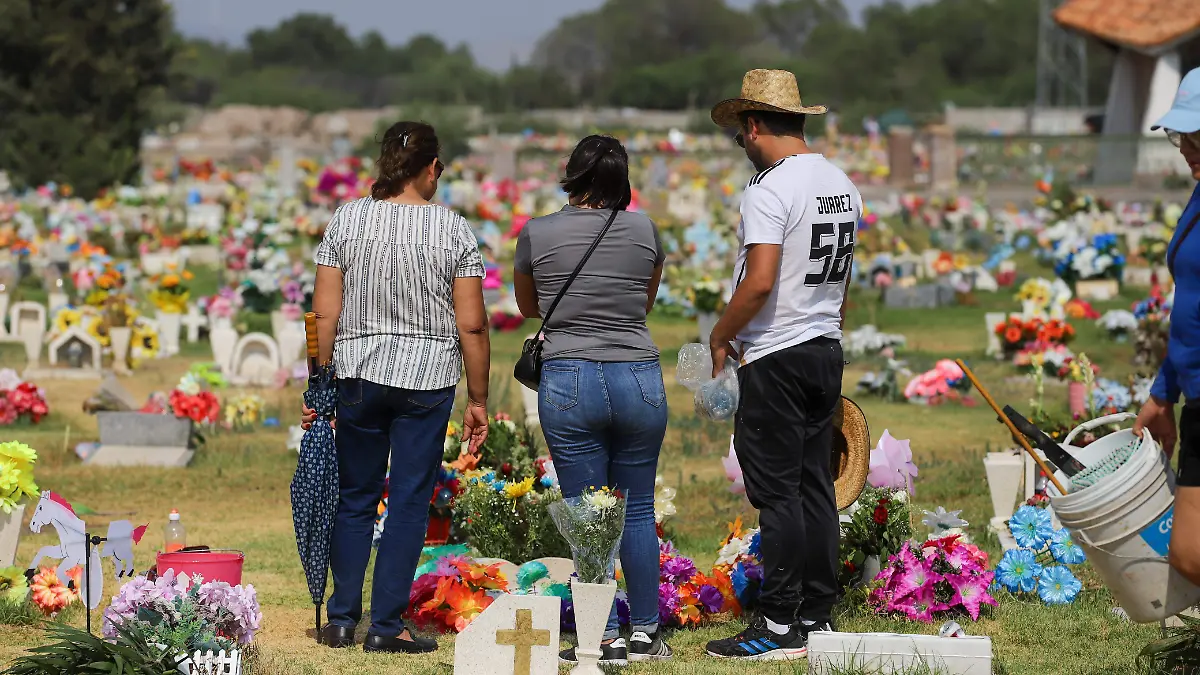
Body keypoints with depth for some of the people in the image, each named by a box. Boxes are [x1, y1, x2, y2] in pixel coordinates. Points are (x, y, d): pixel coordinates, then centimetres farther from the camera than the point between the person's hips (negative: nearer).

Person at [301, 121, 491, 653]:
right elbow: (471, 325, -5)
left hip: (358, 374, 2)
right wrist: (477, 400, 3)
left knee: (354, 498, 14)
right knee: (410, 501, 4)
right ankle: (386, 625, 4)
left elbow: (324, 313, -2)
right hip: (428, 377, -2)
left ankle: (342, 618, 14)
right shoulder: (453, 229, -4)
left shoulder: (346, 220, -1)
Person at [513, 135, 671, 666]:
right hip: (639, 380, 2)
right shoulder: (645, 232, 2)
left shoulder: (536, 235, -2)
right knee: (637, 511, 12)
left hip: (569, 383, -2)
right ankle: (645, 633, 17)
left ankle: (606, 638, 3)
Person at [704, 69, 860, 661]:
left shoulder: (769, 190, -16)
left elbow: (760, 282, -23)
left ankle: (780, 629, -5)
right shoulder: (840, 183, 12)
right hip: (826, 349, 9)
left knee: (777, 494, -6)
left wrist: (720, 337, -9)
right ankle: (818, 618, 15)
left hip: (775, 357, -8)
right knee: (815, 487, 11)